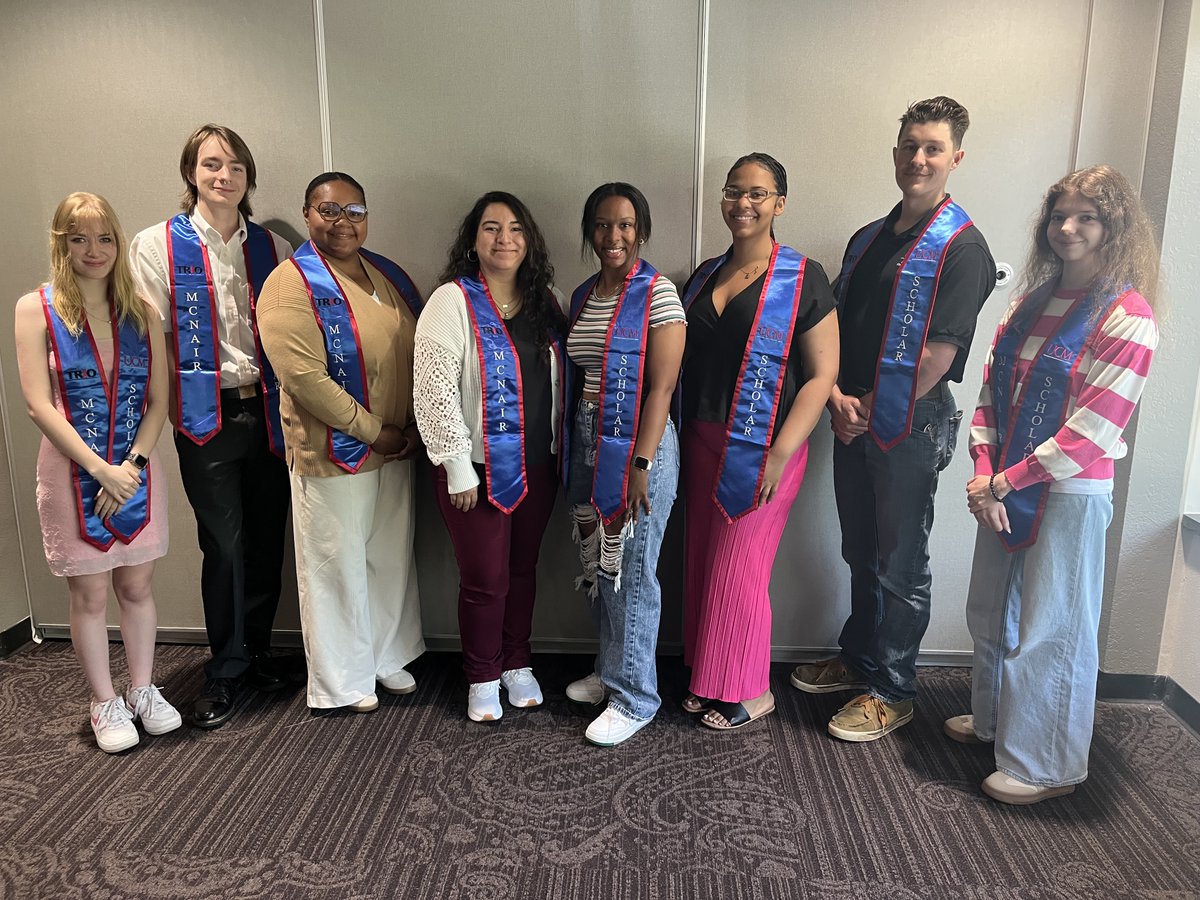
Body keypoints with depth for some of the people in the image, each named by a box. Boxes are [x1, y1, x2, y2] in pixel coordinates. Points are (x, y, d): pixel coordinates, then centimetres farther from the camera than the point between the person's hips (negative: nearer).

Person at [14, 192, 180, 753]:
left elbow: (158, 402, 1)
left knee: (136, 586, 12)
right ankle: (105, 703, 23)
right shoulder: (36, 310, -4)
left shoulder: (140, 313, 4)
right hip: (74, 473, -2)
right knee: (89, 595, 8)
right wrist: (100, 469, -17)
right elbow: (39, 405, -11)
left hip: (136, 472, 3)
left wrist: (132, 465, -11)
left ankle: (142, 690, 28)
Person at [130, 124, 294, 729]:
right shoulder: (158, 246, 1)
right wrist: (178, 406, -6)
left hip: (268, 412, 3)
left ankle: (256, 651, 28)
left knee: (267, 542, 9)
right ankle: (225, 670, 20)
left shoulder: (272, 248, 9)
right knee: (224, 547, 2)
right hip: (206, 419, -3)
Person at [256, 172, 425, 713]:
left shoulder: (389, 276, 9)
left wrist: (415, 426, 1)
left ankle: (389, 658, 37)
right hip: (333, 453, -6)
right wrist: (374, 431, -18)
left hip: (398, 449, 6)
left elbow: (420, 354, 13)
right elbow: (303, 376, -21)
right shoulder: (292, 285, -12)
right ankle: (342, 680, 26)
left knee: (393, 558, 17)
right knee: (338, 567, 7)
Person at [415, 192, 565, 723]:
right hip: (479, 469, -5)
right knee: (485, 579, 6)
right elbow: (434, 392, -15)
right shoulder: (453, 301, -10)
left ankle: (516, 663, 36)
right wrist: (458, 470, -16)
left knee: (523, 569, 16)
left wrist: (560, 452, 11)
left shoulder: (543, 301, 8)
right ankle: (482, 678, 27)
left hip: (537, 465, 5)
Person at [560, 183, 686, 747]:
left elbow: (661, 385, -14)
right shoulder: (582, 297, 12)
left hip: (637, 446, -7)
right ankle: (610, 671, 35)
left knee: (631, 574, 1)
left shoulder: (657, 293, -9)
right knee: (598, 566, 16)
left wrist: (641, 463, -19)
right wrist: (572, 452, 13)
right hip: (587, 444, 7)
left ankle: (634, 697, 17)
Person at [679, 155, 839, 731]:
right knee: (703, 564, 11)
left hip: (762, 450, -6)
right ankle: (707, 680, 29)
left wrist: (781, 454, -18)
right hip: (703, 442, 6)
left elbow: (822, 374, -11)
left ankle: (750, 693, 22)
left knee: (738, 571, 1)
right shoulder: (704, 276, 11)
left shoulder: (802, 278, -7)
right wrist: (684, 440, 7)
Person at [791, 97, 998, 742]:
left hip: (911, 427, -7)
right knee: (861, 554, 18)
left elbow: (939, 351, -17)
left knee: (901, 566, 5)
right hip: (853, 422, 7)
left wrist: (872, 410, -11)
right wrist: (837, 397, -6)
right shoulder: (868, 239, 13)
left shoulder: (961, 247, -10)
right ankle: (858, 660, 35)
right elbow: (835, 328, 10)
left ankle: (892, 692, 20)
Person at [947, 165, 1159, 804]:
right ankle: (993, 719, 41)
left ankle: (1046, 766, 22)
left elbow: (1091, 430, -18)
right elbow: (992, 387, 7)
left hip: (1069, 497, -7)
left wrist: (1004, 481, -14)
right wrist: (983, 471, -6)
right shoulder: (1032, 302, 10)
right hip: (1003, 489, 7)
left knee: (1050, 631, 4)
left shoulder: (1126, 317, -12)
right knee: (991, 614, 19)